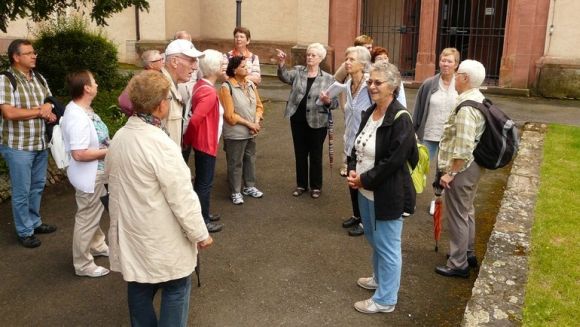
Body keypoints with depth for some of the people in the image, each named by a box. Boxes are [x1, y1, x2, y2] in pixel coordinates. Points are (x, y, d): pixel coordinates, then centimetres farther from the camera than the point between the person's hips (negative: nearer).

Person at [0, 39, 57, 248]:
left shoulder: (39, 78, 8)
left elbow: (50, 103, 12)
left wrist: (49, 112, -13)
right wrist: (40, 111, -14)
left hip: (40, 143, 7)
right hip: (18, 146, -7)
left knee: (37, 186, 17)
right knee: (21, 191, 3)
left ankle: (35, 222, 33)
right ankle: (24, 231, 16)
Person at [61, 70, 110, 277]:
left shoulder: (82, 108, 2)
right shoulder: (77, 117, -29)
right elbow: (79, 153, -32)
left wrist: (107, 146, 5)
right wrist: (107, 151, -23)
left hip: (96, 172, 10)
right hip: (88, 176, -10)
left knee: (95, 212, 27)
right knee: (87, 218, 4)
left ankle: (96, 245, 48)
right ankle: (83, 264, 20)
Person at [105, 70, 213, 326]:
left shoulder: (119, 137, 1)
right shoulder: (160, 144, -25)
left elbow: (110, 176, 14)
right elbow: (182, 198, -23)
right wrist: (200, 234, -11)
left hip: (131, 231, 8)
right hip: (161, 237, -8)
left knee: (140, 286, 20)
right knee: (176, 288, 9)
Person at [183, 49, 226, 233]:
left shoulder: (200, 85, 6)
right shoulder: (209, 92, -24)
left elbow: (195, 113, 11)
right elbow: (195, 120, -28)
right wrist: (187, 140, -12)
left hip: (202, 142, 10)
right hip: (206, 143, -10)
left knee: (202, 180, 20)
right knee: (205, 183, 1)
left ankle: (202, 214, 33)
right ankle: (203, 221, 13)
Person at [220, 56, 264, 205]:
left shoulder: (250, 84, 3)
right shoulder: (227, 87, -16)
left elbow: (259, 105, 9)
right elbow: (230, 115, -18)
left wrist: (256, 121, -8)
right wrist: (248, 123, -15)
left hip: (251, 132, 6)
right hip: (235, 133, -6)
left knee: (250, 159, 18)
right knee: (235, 163, 6)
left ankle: (249, 187, 34)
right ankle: (236, 192, 19)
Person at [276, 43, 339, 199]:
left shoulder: (328, 78, -4)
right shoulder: (298, 71, 3)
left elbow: (335, 103, -5)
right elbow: (285, 77, -15)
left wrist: (328, 101, -27)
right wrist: (281, 63, -32)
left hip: (317, 122, -2)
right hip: (298, 120, 3)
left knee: (315, 155, 8)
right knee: (300, 153, 13)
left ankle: (316, 186, 23)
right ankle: (301, 184, 28)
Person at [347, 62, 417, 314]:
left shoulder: (400, 119, -20)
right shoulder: (369, 113, 6)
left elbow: (393, 161, -23)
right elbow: (357, 146, 14)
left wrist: (364, 180, -17)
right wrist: (352, 170, -4)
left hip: (387, 193, -8)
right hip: (365, 190, 9)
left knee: (386, 245, 5)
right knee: (373, 239, 24)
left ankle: (385, 299, 20)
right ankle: (380, 278, 46)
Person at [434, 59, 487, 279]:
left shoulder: (466, 107, -24)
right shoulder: (478, 99, 9)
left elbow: (463, 146, -28)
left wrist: (451, 172, -22)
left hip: (462, 168, -10)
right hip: (472, 165, 10)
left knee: (457, 214, 0)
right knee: (466, 211, 21)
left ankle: (458, 264, 10)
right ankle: (468, 253, 36)